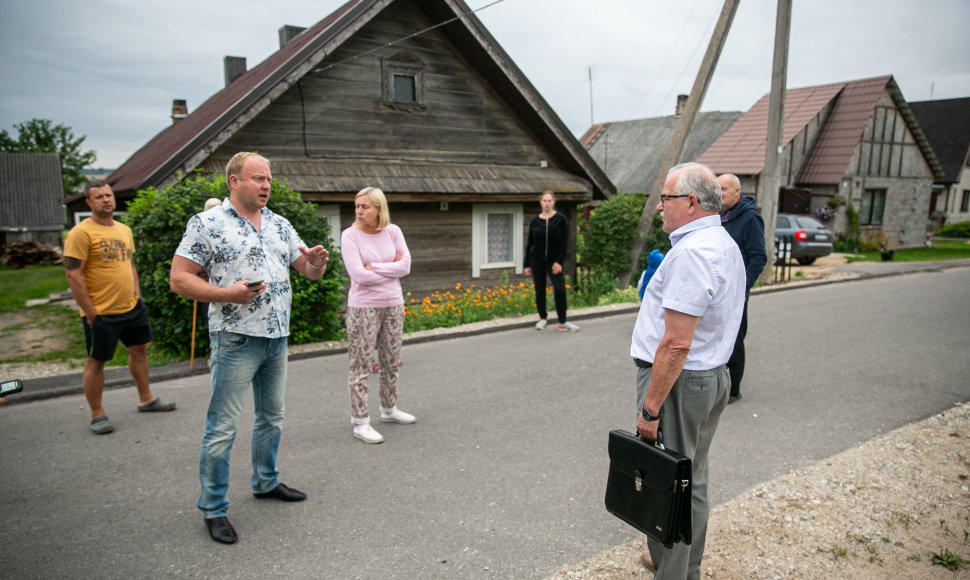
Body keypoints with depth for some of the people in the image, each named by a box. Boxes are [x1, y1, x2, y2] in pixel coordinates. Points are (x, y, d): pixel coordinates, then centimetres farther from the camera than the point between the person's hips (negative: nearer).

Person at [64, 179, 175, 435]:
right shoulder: (81, 232, -11)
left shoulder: (124, 230, 12)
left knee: (139, 350, 15)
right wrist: (90, 311, -15)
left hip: (132, 308, 7)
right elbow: (73, 275, -14)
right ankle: (97, 414, 17)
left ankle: (146, 399, 30)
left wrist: (137, 296, 12)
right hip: (101, 312, -7)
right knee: (96, 362, 5)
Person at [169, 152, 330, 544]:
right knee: (223, 427, 0)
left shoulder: (279, 224, 11)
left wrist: (317, 262, -10)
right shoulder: (207, 224, -6)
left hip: (277, 337, 7)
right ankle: (213, 509, 14)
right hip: (236, 339, -6)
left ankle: (265, 482, 37)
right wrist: (227, 293, -22)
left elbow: (309, 271, 14)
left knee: (272, 417, 18)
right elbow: (179, 279, -9)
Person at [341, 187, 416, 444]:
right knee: (361, 365, -1)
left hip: (393, 306, 5)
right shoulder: (350, 235, -9)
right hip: (363, 307, -4)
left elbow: (405, 266, -7)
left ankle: (389, 408, 34)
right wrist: (392, 268, -8)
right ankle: (360, 422, 7)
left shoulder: (392, 231, 2)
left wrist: (374, 267, -15)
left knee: (391, 362, 16)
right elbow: (358, 275, -18)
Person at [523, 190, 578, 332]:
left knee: (560, 290, -12)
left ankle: (562, 323, -3)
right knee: (540, 291, 7)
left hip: (554, 261, -2)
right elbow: (529, 243, 7)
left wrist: (559, 262, -12)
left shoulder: (560, 219, -2)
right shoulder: (535, 221, 3)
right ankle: (542, 318, 25)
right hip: (537, 260, 2)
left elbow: (564, 242, -3)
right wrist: (527, 265, 5)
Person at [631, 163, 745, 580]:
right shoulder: (726, 245, 11)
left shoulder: (691, 252, -23)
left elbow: (676, 345, -26)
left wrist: (649, 409, -22)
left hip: (679, 382, -11)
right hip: (713, 376, 11)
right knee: (692, 481, 22)